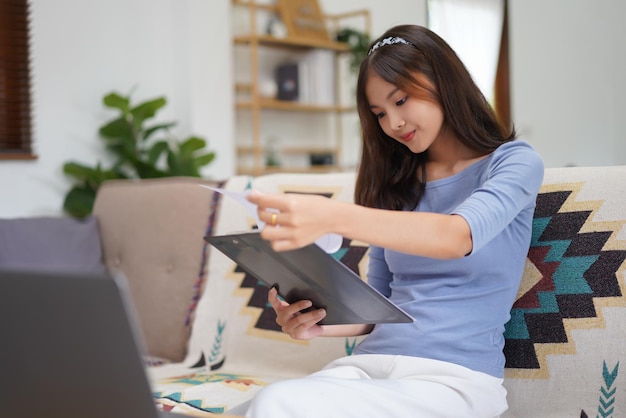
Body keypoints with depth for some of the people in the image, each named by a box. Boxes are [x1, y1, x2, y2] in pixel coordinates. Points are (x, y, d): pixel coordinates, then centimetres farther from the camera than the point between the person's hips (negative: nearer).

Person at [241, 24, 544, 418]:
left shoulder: (516, 162, 2)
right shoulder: (396, 181, 18)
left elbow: (459, 236, -21)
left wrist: (334, 217, -37)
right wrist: (317, 322, -4)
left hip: (455, 374, -5)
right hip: (370, 362, 5)